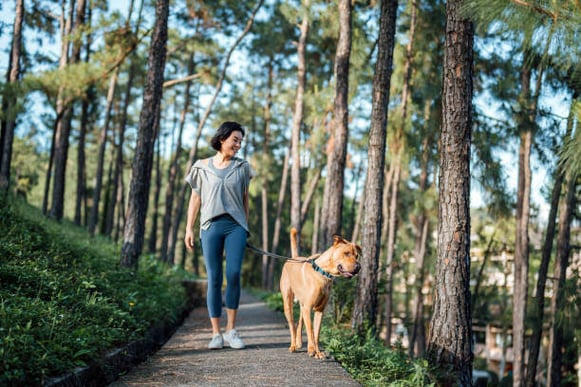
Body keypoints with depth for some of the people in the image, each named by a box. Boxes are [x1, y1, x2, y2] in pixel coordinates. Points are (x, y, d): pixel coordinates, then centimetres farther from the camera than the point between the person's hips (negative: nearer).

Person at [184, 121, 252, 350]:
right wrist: (189, 228, 5)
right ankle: (216, 333, 3)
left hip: (235, 226, 0)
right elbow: (195, 199, 10)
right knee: (214, 279, -2)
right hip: (211, 226, 0)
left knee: (234, 275, -14)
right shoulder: (202, 167, 8)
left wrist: (246, 227, 13)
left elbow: (245, 199, 15)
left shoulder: (242, 166, 10)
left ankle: (231, 329, -2)